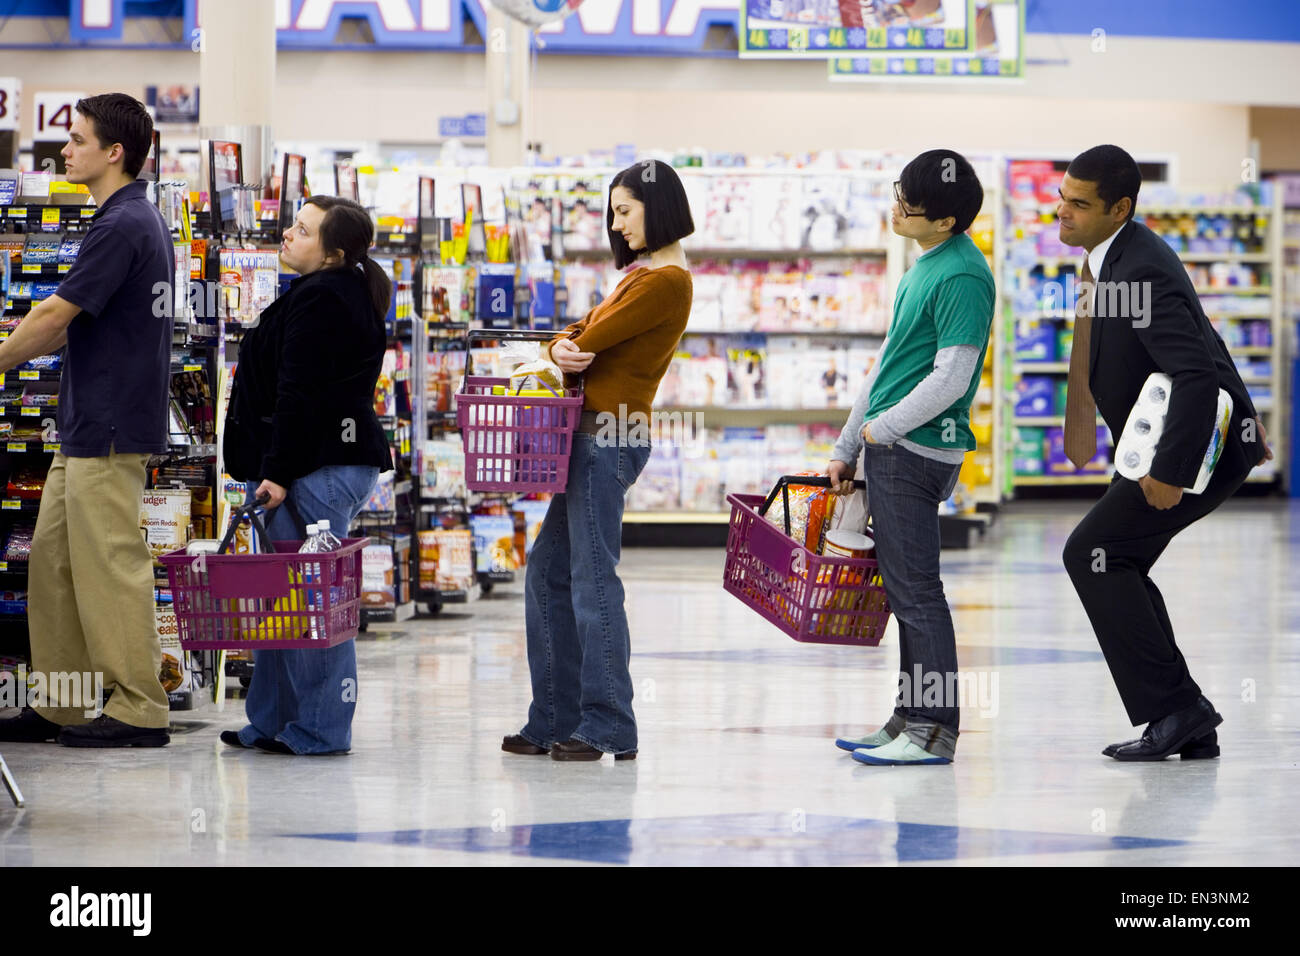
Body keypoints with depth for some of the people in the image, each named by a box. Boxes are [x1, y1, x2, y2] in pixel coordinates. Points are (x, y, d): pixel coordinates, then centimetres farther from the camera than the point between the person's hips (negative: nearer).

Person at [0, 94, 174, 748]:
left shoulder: (122, 226, -17)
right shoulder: (137, 220, 15)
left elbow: (54, 316, -16)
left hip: (109, 430, -10)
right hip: (86, 426, 10)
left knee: (110, 569, -5)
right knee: (53, 565, 12)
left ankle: (139, 708, -1)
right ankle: (60, 708, 16)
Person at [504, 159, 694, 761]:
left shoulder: (667, 281, -12)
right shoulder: (642, 276, 21)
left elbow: (594, 341, -15)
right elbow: (580, 334, 14)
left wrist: (552, 360, 3)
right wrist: (559, 351, -9)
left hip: (612, 435, -11)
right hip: (594, 438, 11)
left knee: (593, 578, -10)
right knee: (548, 572, 11)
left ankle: (609, 728, -6)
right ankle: (555, 720, 16)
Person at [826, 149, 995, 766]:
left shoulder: (961, 276, -15)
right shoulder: (925, 266, 16)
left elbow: (951, 378, -19)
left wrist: (881, 429, -9)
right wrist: (846, 449, 22)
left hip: (916, 453, -10)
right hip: (889, 448, 10)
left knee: (914, 590, -8)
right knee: (905, 588, 12)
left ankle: (933, 730, -5)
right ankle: (911, 720, 17)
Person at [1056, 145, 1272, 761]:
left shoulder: (1141, 272, -25)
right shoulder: (1116, 255, 9)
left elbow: (1197, 374, -32)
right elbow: (1197, 337, 20)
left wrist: (1170, 471, -29)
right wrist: (1242, 421, 27)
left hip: (1203, 443, -10)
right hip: (1189, 434, 10)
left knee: (1093, 552, -12)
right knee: (1115, 565, 12)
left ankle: (1174, 707, -11)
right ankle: (1190, 729, 13)